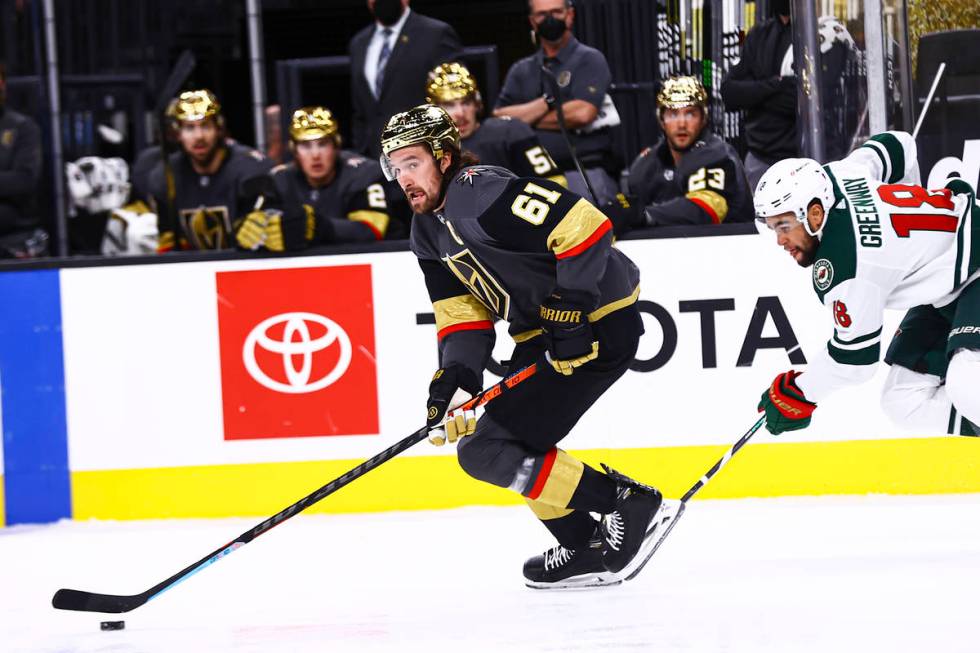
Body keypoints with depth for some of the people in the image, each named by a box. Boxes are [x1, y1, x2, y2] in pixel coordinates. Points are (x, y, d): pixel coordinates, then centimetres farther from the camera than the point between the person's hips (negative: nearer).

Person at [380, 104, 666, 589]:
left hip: (597, 325, -11)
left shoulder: (480, 195, -20)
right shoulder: (429, 232, 11)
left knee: (489, 450, -13)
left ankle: (626, 501, -8)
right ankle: (585, 547, 19)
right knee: (507, 445, 16)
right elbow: (462, 310, 11)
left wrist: (569, 312, -24)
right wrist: (454, 377, -5)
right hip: (541, 334, 11)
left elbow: (584, 225, -26)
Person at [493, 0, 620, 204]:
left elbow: (583, 113, -8)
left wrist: (528, 118, 3)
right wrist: (547, 102, -6)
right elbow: (499, 119, 6)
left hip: (584, 172, -4)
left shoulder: (589, 60, 6)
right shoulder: (521, 71, 19)